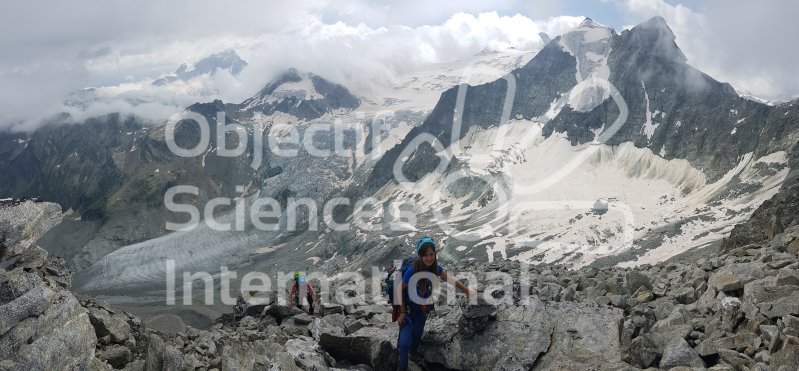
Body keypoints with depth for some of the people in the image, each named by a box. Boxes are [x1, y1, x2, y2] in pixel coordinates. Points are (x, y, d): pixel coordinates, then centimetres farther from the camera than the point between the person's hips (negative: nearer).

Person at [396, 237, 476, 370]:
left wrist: (468, 290, -9)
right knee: (405, 341, -13)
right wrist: (402, 312, -23)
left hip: (422, 306, 6)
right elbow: (400, 289, -24)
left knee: (418, 333, 27)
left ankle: (413, 352, 57)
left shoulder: (435, 267, -18)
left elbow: (451, 280, -4)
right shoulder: (412, 270, -34)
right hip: (408, 306, -5)